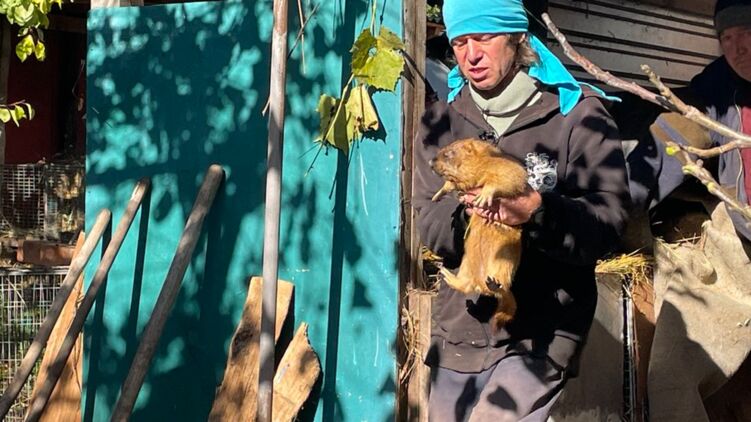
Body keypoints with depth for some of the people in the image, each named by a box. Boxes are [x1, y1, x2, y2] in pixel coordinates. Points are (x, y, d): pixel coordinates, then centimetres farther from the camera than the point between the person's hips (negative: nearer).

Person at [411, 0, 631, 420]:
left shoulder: (578, 112, -3)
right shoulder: (441, 121, 8)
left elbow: (609, 217, -12)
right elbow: (429, 225, -1)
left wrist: (539, 212, -31)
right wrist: (466, 213, -24)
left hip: (543, 327, -4)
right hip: (460, 326, 5)